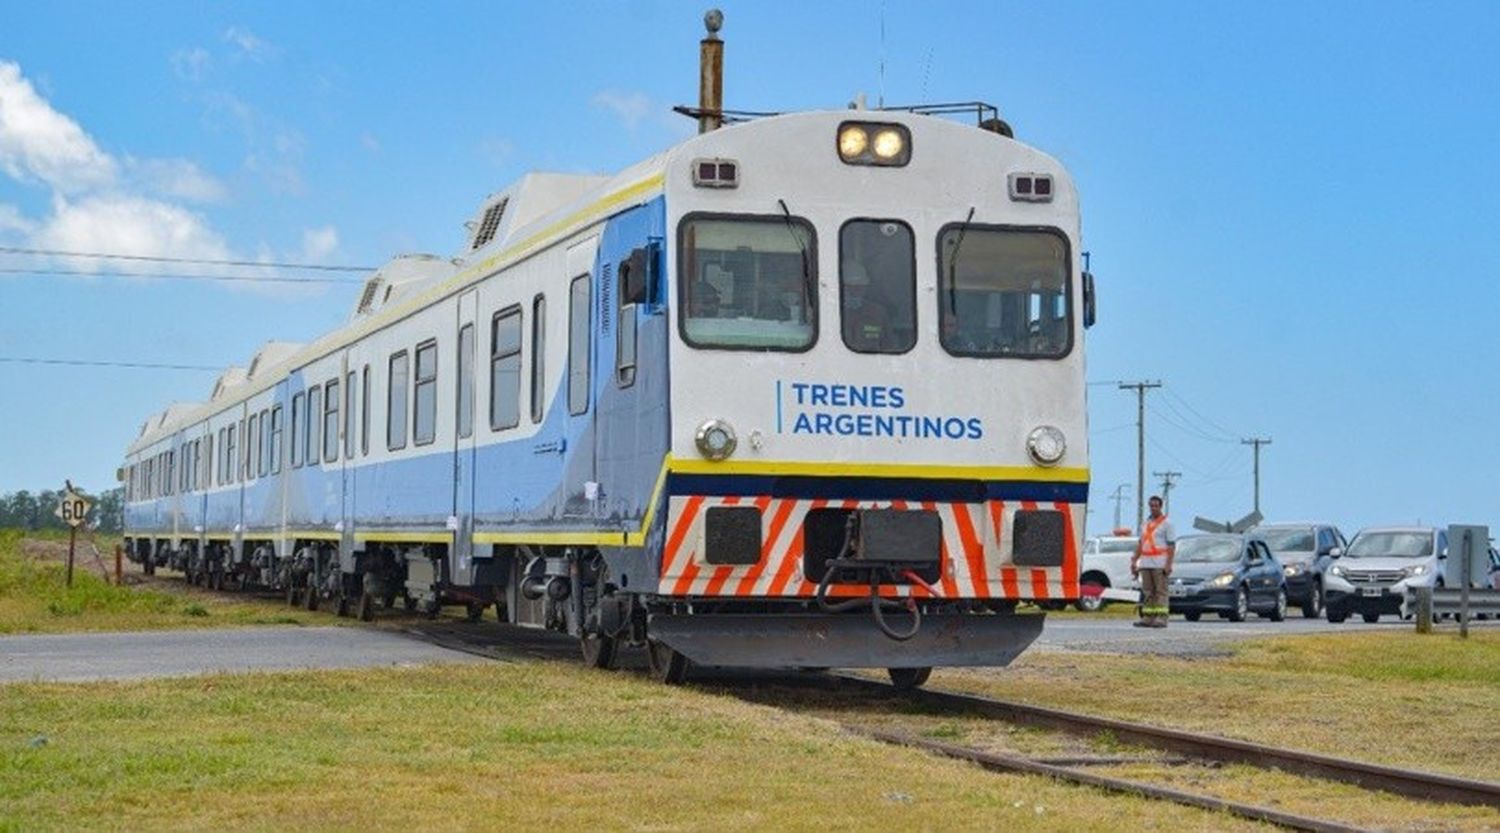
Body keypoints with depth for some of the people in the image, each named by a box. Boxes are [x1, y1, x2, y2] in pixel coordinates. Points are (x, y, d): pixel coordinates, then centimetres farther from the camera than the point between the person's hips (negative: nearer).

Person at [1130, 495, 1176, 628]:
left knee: (1161, 591, -8)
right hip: (1145, 563, 7)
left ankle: (1161, 618, -11)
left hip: (1159, 564, -7)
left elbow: (1171, 545, -6)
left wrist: (1168, 564, -15)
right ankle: (1147, 618, 8)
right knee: (1147, 592, 6)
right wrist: (1134, 560, 15)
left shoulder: (1166, 523, 0)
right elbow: (1140, 544, 23)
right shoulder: (1146, 523, 20)